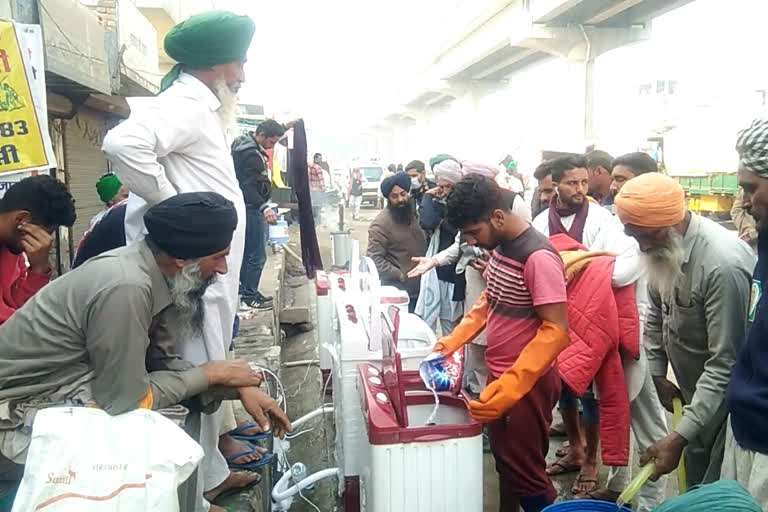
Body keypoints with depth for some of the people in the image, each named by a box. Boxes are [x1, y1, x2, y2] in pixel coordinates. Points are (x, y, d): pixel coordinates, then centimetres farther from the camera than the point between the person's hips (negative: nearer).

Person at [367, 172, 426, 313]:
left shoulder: (414, 213, 6)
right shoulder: (380, 224, -16)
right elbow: (375, 258, -19)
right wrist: (399, 276, -19)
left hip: (422, 284, 7)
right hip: (399, 289, -7)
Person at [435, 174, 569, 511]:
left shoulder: (539, 257, -24)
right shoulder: (500, 245, 2)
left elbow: (555, 331, -27)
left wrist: (510, 386, -32)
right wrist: (455, 339, 5)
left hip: (527, 383, -8)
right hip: (499, 375, 8)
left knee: (524, 473, 6)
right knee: (503, 461, 22)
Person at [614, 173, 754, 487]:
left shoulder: (724, 264, -32)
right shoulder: (663, 247, -7)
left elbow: (725, 364, -31)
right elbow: (656, 315, 9)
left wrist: (679, 437, -31)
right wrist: (658, 374, 10)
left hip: (724, 399, -7)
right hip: (693, 392, 7)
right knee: (694, 477, 21)